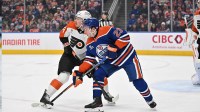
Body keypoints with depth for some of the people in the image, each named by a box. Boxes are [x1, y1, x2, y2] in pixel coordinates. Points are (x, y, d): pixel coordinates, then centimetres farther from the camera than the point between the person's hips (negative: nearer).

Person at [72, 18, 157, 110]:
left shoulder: (107, 31, -28)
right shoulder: (90, 44, -5)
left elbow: (125, 36, -30)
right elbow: (89, 60, -2)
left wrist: (115, 47, -33)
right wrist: (80, 72, -12)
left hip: (127, 56, -6)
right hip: (111, 61, 6)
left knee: (137, 80, -3)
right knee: (98, 75, -10)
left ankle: (149, 100, 17)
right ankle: (97, 100, -3)